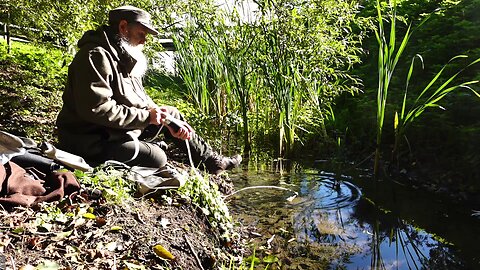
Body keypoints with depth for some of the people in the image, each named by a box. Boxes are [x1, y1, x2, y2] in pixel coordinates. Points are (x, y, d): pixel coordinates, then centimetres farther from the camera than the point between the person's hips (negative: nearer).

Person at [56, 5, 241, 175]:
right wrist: (147, 117, -24)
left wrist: (167, 120, -2)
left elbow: (141, 99, 11)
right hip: (92, 141, -9)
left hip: (119, 130, 10)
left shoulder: (124, 57, 9)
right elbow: (97, 109, -31)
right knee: (157, 158, -22)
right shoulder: (96, 56, -23)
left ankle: (211, 160, 17)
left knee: (171, 112, 10)